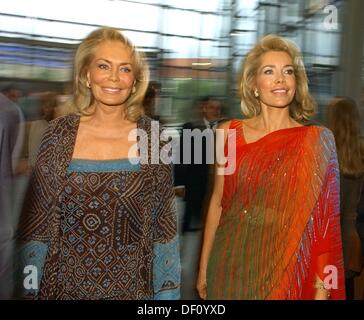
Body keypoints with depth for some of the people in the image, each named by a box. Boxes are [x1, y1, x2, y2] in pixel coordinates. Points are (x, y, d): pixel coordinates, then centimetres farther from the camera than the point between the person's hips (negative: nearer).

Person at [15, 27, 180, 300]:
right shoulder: (59, 133, -6)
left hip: (131, 286, 0)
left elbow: (163, 221, -2)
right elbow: (37, 218, -1)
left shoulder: (151, 136, -7)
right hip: (64, 285, 1)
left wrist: (166, 292, -3)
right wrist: (31, 289, -1)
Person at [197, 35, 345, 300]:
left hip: (287, 267, -1)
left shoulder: (318, 140, -6)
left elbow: (324, 219, -6)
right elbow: (217, 202, 4)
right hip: (231, 267, 2)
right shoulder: (228, 133, -1)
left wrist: (322, 288, -11)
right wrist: (204, 267, 6)